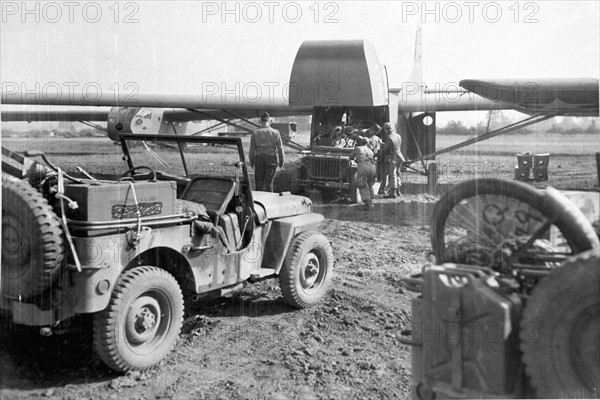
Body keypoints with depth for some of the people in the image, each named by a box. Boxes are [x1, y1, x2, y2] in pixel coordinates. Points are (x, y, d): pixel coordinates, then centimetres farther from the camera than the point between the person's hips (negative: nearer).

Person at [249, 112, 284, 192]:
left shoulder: (255, 133, -3)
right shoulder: (275, 132, -3)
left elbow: (252, 149, -1)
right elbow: (280, 148, -1)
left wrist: (251, 161, 10)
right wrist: (281, 161, 9)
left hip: (259, 158, 0)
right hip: (271, 158, 0)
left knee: (259, 182, 9)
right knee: (269, 182, 6)